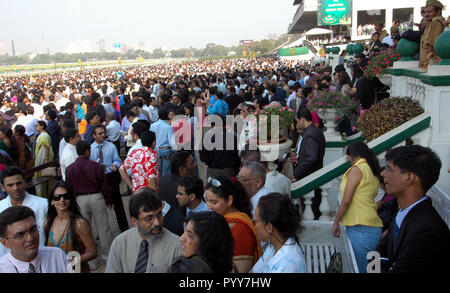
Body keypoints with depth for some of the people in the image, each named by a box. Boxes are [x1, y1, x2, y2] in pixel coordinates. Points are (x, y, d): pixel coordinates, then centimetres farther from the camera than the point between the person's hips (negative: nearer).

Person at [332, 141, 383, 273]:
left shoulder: (357, 169, -9)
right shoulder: (373, 171, 16)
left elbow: (346, 201, -12)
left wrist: (336, 223, -3)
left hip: (360, 230, -9)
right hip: (373, 228, 9)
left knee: (357, 269, -4)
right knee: (365, 268, 13)